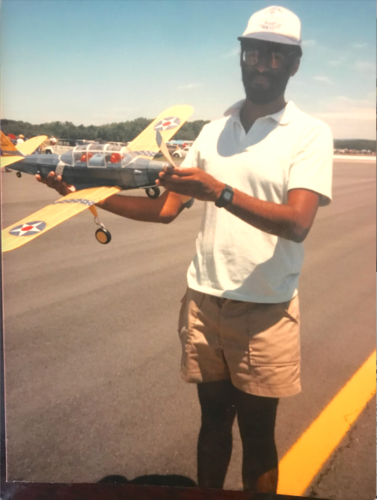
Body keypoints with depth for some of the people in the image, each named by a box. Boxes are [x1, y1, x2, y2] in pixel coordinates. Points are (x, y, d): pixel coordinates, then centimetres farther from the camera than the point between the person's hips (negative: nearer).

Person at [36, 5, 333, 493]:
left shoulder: (311, 133, -4)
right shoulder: (213, 132, 10)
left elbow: (297, 223, -19)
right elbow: (165, 208, 6)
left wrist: (220, 191, -31)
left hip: (265, 310, -3)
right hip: (203, 302, 4)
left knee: (257, 434, 11)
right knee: (213, 421, 17)